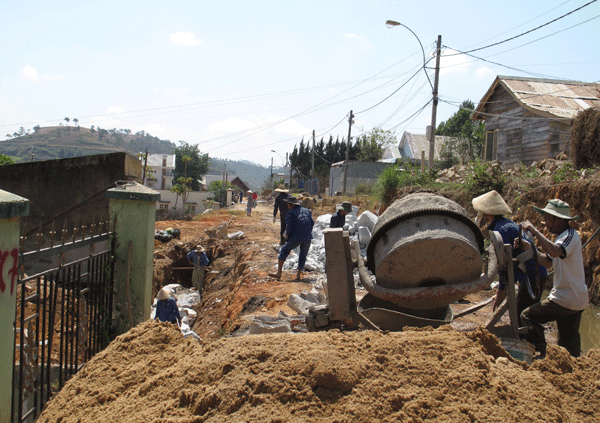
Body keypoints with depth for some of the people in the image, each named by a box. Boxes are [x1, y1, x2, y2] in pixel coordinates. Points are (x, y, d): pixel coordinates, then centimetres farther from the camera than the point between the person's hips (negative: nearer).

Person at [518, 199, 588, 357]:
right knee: (569, 343, 17)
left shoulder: (570, 236, -17)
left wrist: (535, 231, -30)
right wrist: (530, 248, 7)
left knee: (527, 316, -5)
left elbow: (554, 252, -38)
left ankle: (541, 355, -2)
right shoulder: (563, 236, 15)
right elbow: (548, 262, 18)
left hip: (565, 300, -10)